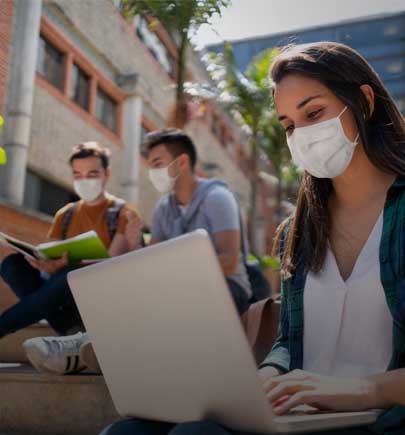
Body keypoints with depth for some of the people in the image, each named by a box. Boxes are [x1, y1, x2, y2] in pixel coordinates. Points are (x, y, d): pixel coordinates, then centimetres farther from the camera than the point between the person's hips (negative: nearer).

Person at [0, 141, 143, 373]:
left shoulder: (123, 213, 1)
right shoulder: (65, 215, 16)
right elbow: (52, 262, 8)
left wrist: (67, 264, -28)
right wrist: (45, 264, -17)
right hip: (63, 298, 5)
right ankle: (74, 335, -29)